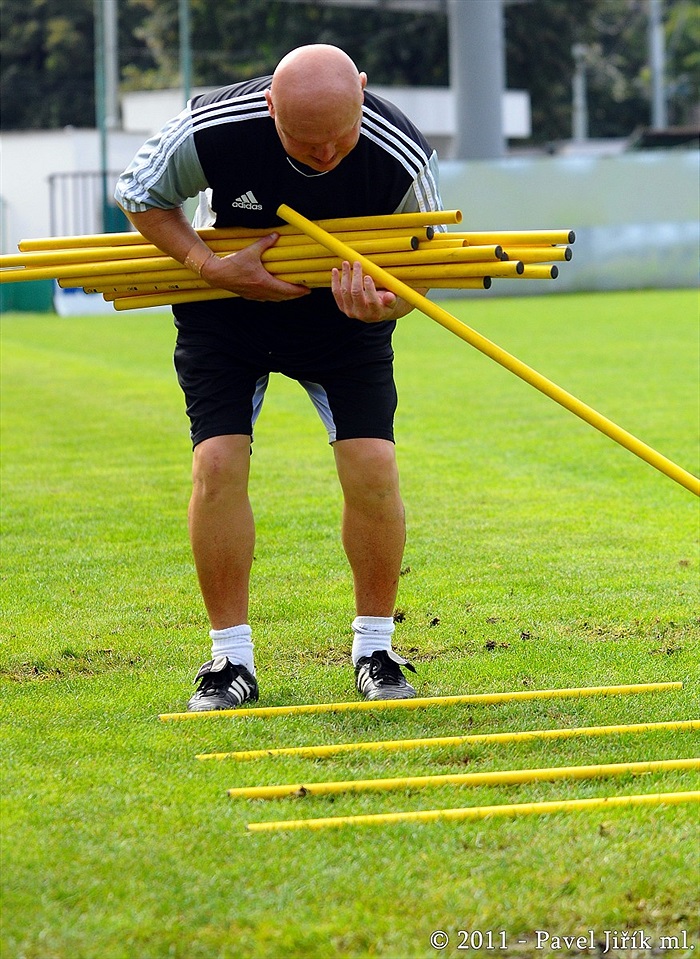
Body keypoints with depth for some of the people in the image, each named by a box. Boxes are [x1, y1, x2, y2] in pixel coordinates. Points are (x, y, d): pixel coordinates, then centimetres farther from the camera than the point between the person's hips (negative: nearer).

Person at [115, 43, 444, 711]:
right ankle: (231, 659, -1)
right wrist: (213, 268, -23)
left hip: (345, 312, 0)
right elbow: (139, 194, -10)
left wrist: (384, 305, -36)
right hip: (226, 306, 0)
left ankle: (374, 652, 5)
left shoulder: (402, 160, -28)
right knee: (217, 466, -14)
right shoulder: (210, 130, -30)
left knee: (372, 468, -13)